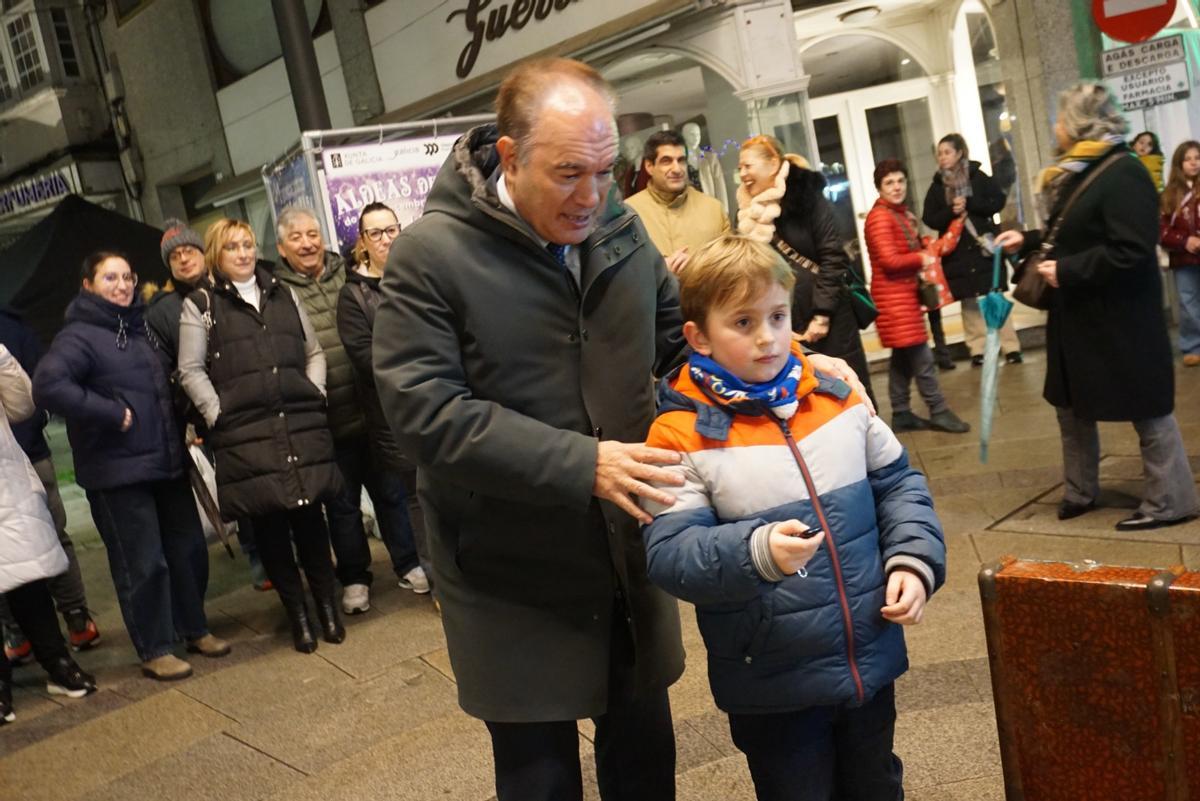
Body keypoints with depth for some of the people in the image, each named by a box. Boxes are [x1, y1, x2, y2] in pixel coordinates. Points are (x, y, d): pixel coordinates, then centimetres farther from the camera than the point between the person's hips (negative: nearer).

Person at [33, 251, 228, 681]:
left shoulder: (139, 328, 13)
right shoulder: (79, 335, -10)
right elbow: (48, 385, -27)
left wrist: (183, 427, 10)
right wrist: (112, 413, -23)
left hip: (166, 462, 7)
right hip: (117, 471, -7)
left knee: (189, 548, 13)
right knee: (142, 563, 1)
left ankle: (194, 629, 31)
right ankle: (154, 651, 16)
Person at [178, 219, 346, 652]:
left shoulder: (283, 294, 16)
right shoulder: (200, 304, 5)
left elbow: (314, 351, 19)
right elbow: (191, 370, 1)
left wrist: (315, 393, 6)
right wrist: (217, 414, -7)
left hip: (301, 422, 3)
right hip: (245, 434, -2)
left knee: (309, 514, 3)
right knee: (268, 523, 2)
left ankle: (327, 605, 17)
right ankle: (297, 614, 14)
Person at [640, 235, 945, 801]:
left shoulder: (835, 396, 0)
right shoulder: (681, 435, -15)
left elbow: (898, 483, 10)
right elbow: (668, 553, -20)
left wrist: (913, 561, -4)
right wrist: (758, 552, -35)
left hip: (871, 661, 5)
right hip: (773, 686, -4)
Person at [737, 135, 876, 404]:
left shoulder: (807, 196, -5)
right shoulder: (749, 213, 8)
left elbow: (833, 257, -9)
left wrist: (822, 315, -13)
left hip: (826, 317, -4)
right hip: (783, 325, 4)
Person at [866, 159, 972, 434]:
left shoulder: (903, 214, 14)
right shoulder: (879, 217, -15)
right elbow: (889, 260, -21)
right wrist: (922, 259, -9)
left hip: (906, 293, 10)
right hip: (893, 295, -10)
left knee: (903, 357, 13)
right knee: (922, 357, -6)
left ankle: (901, 415, 20)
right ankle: (939, 412, 2)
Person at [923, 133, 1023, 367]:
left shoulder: (978, 176, 0)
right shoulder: (937, 186, 5)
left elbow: (998, 201, -5)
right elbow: (930, 219, 1)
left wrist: (969, 203, -16)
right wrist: (950, 212, -17)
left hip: (984, 246, -2)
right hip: (958, 251, 2)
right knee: (969, 302, 4)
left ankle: (1011, 347, 5)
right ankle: (978, 350, 9)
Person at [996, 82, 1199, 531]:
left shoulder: (1122, 174, -20)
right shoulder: (1080, 173, 10)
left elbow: (1130, 252, -28)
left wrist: (1067, 272, -24)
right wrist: (1028, 241, 12)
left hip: (1120, 321, -10)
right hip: (1080, 316, 10)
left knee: (1147, 409, 1)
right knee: (1071, 403, 17)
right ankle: (1080, 491, 32)